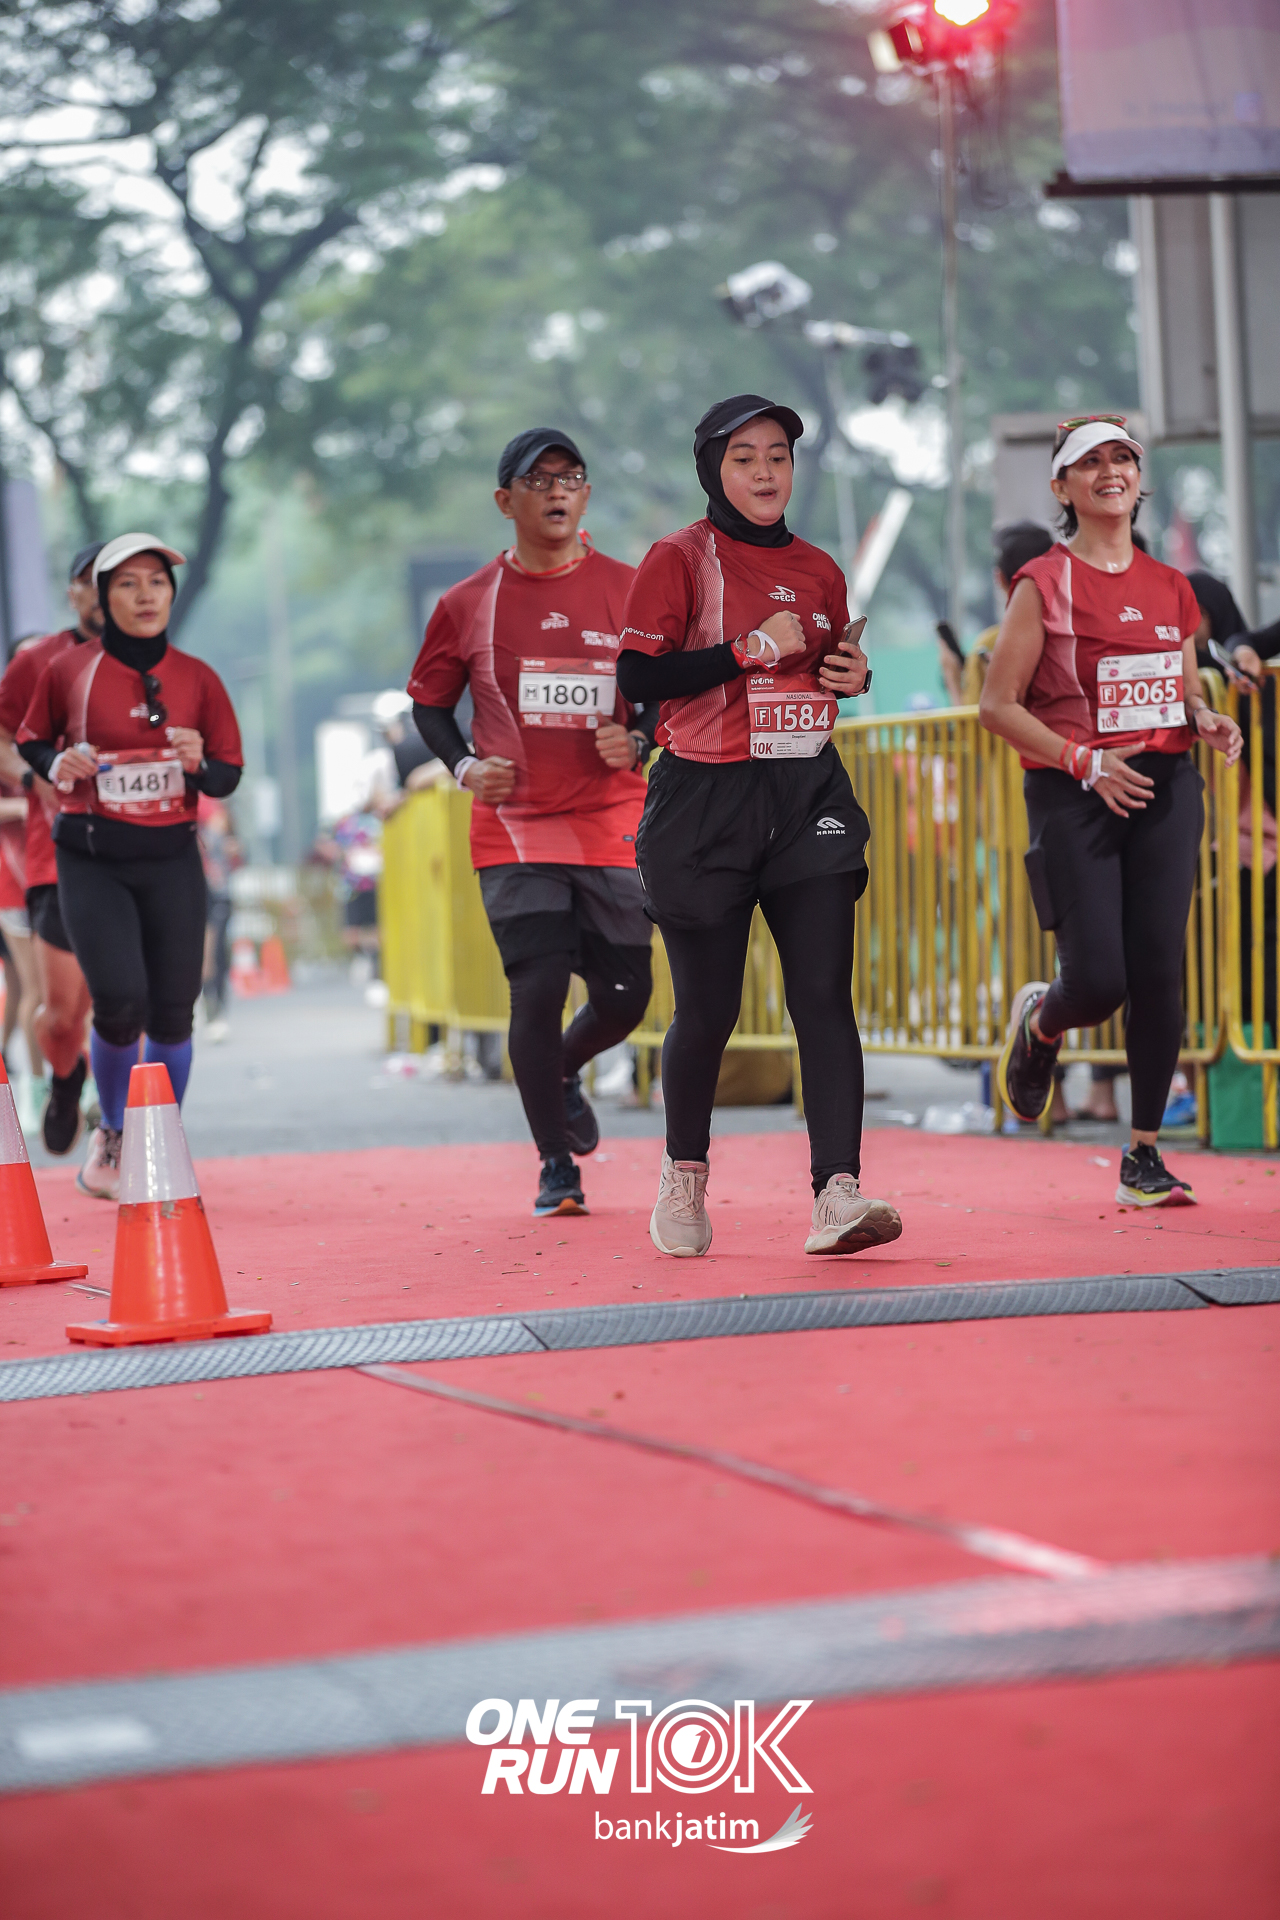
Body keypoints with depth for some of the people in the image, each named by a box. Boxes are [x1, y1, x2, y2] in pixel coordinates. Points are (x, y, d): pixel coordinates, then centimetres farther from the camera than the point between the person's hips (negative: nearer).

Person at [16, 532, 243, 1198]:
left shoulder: (197, 678, 4)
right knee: (120, 1002, -14)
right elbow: (31, 742, 13)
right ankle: (112, 1135, 15)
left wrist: (198, 765, -14)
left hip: (171, 860, 2)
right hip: (90, 860, -2)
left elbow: (228, 776, 8)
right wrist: (59, 765, -8)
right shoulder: (68, 670, -1)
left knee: (172, 1012, 0)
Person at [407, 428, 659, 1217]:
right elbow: (430, 702, 13)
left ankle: (564, 1073, 38)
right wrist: (464, 764, -5)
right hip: (515, 826, -1)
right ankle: (557, 1166, 4)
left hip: (612, 825, 1)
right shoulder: (469, 604, 2)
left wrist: (636, 741, -10)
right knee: (538, 989, -11)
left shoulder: (630, 591, 2)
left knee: (625, 996, 3)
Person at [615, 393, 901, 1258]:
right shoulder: (680, 559, -3)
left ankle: (837, 1194, -15)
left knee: (825, 993, -10)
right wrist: (751, 649, -17)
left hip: (808, 796, 4)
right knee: (709, 1008, 4)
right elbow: (637, 676, -13)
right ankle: (685, 1173, 29)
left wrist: (854, 674, 4)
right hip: (705, 801, -4)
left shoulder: (818, 569, 12)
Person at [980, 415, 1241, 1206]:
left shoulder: (1171, 588, 12)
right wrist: (1085, 761, -15)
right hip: (1074, 792, -4)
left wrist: (1207, 720, -1)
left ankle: (1144, 1156, 7)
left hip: (1166, 788, 4)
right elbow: (999, 705, -5)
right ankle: (1039, 1020, 26)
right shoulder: (1045, 584, -2)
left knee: (1159, 970, -4)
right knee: (1099, 980, -12)